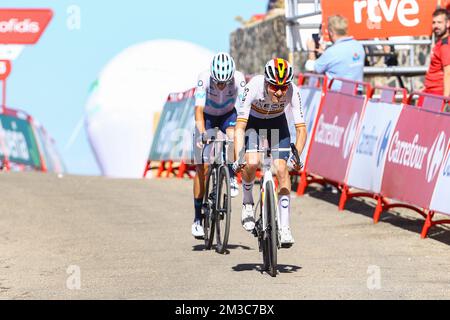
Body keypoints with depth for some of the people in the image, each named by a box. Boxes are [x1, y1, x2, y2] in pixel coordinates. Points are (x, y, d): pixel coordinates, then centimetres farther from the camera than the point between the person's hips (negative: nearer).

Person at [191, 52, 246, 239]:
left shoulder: (239, 79, -29)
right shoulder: (204, 79, -32)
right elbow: (199, 109, -38)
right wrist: (202, 133, -51)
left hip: (228, 115, 1)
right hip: (207, 117, -1)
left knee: (234, 137, -36)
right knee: (202, 168, -8)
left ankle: (232, 178, -14)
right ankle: (198, 219, -1)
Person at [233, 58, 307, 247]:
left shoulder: (292, 92, -32)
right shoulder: (254, 87, -36)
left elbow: (301, 129, -29)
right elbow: (240, 127, -36)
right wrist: (238, 158, -46)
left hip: (277, 123, 1)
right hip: (253, 121, -1)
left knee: (282, 168, -14)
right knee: (251, 163, -24)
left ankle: (285, 227, -9)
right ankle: (248, 203, 6)